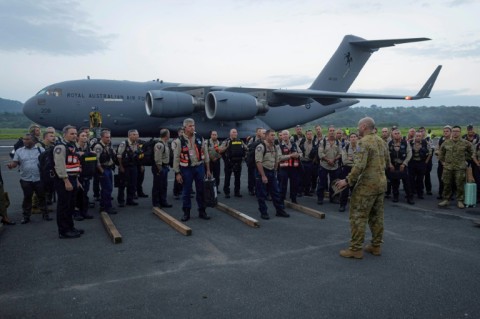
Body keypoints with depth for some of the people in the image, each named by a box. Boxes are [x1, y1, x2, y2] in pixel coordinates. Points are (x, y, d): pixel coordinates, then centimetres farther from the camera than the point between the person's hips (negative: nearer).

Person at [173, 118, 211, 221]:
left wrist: (208, 170, 7)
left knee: (201, 191, 8)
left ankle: (202, 211, 20)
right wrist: (177, 173, -7)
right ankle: (186, 213, 18)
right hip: (186, 169, -2)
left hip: (199, 167, 3)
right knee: (186, 192, 5)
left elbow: (205, 154, 9)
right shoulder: (179, 141, -5)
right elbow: (176, 158, -4)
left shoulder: (200, 139, 4)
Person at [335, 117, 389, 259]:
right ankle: (376, 246, 23)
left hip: (367, 184, -9)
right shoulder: (380, 141, 10)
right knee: (376, 215, 15)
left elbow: (359, 165, -24)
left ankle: (355, 249, 2)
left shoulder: (364, 142, -15)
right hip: (381, 182, 9)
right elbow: (386, 159, 19)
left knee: (358, 216, -2)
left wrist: (348, 181, -19)